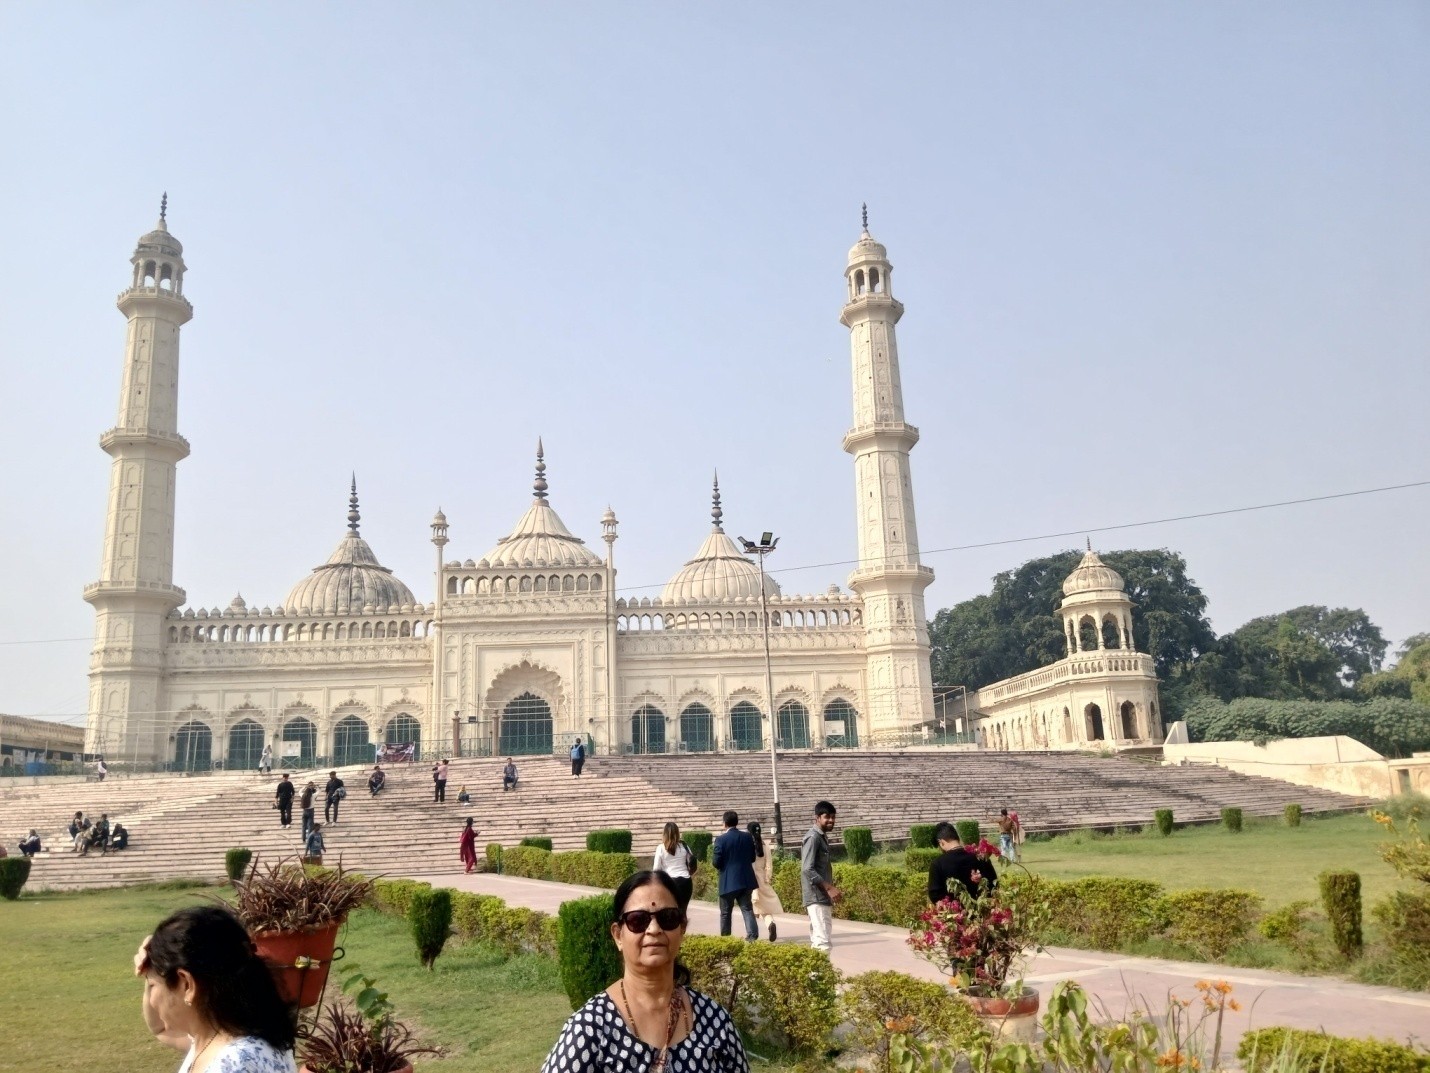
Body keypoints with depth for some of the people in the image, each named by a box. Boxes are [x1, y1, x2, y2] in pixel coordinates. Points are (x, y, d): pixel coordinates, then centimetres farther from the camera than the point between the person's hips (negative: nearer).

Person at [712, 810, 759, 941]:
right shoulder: (747, 837, 2)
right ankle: (752, 934, -9)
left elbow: (717, 863, -11)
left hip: (728, 881, -3)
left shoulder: (721, 839, -12)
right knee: (747, 908, 6)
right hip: (746, 880, 3)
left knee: (726, 912, 10)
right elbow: (753, 858, 10)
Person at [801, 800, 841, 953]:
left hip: (823, 897, 10)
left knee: (817, 940, 11)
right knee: (822, 941, -15)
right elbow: (807, 869, -22)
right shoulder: (813, 837, -14)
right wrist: (829, 888, -25)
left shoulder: (822, 837, 16)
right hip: (816, 898, -10)